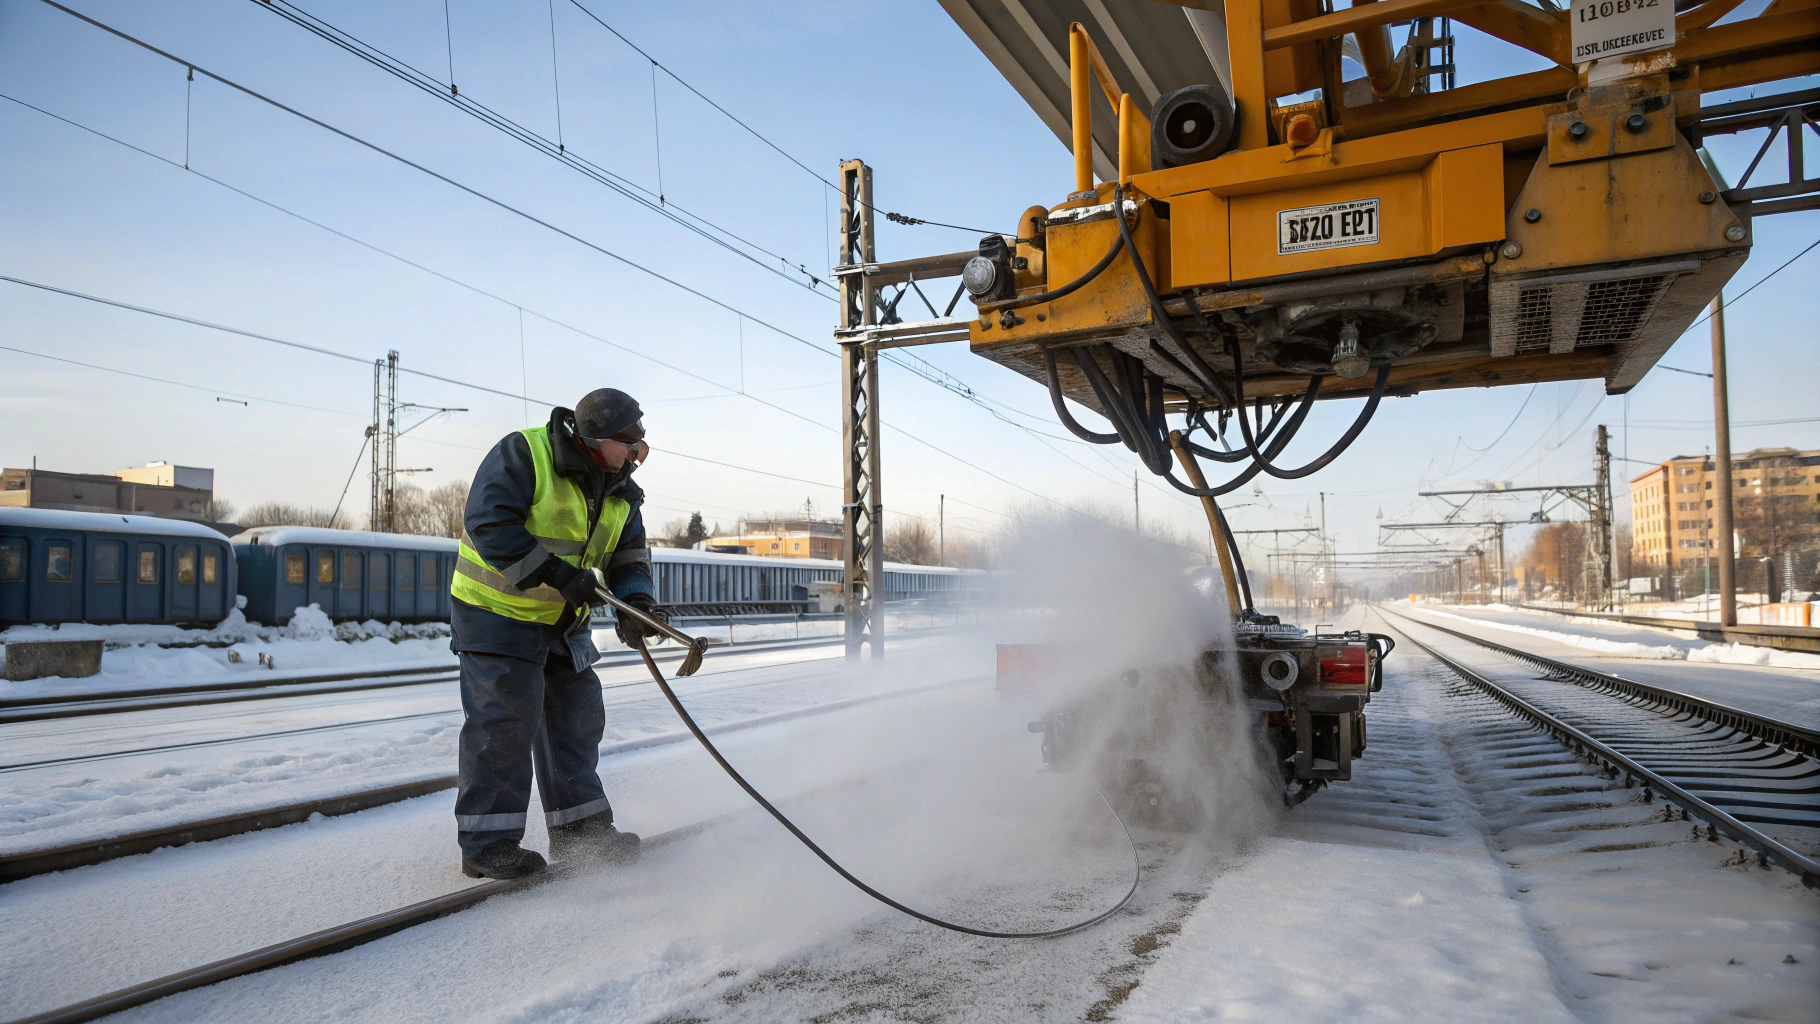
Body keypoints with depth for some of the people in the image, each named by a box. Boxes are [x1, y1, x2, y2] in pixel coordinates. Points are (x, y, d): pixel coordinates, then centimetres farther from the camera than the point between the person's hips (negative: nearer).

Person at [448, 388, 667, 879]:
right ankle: (487, 842, 4)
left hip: (563, 619, 8)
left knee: (577, 715, 10)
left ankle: (580, 828, 23)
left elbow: (628, 554, 5)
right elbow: (490, 525, -27)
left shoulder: (619, 490, 3)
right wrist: (559, 574, -30)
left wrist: (636, 602, -16)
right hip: (497, 611, -8)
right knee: (505, 720, -7)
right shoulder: (521, 454, -20)